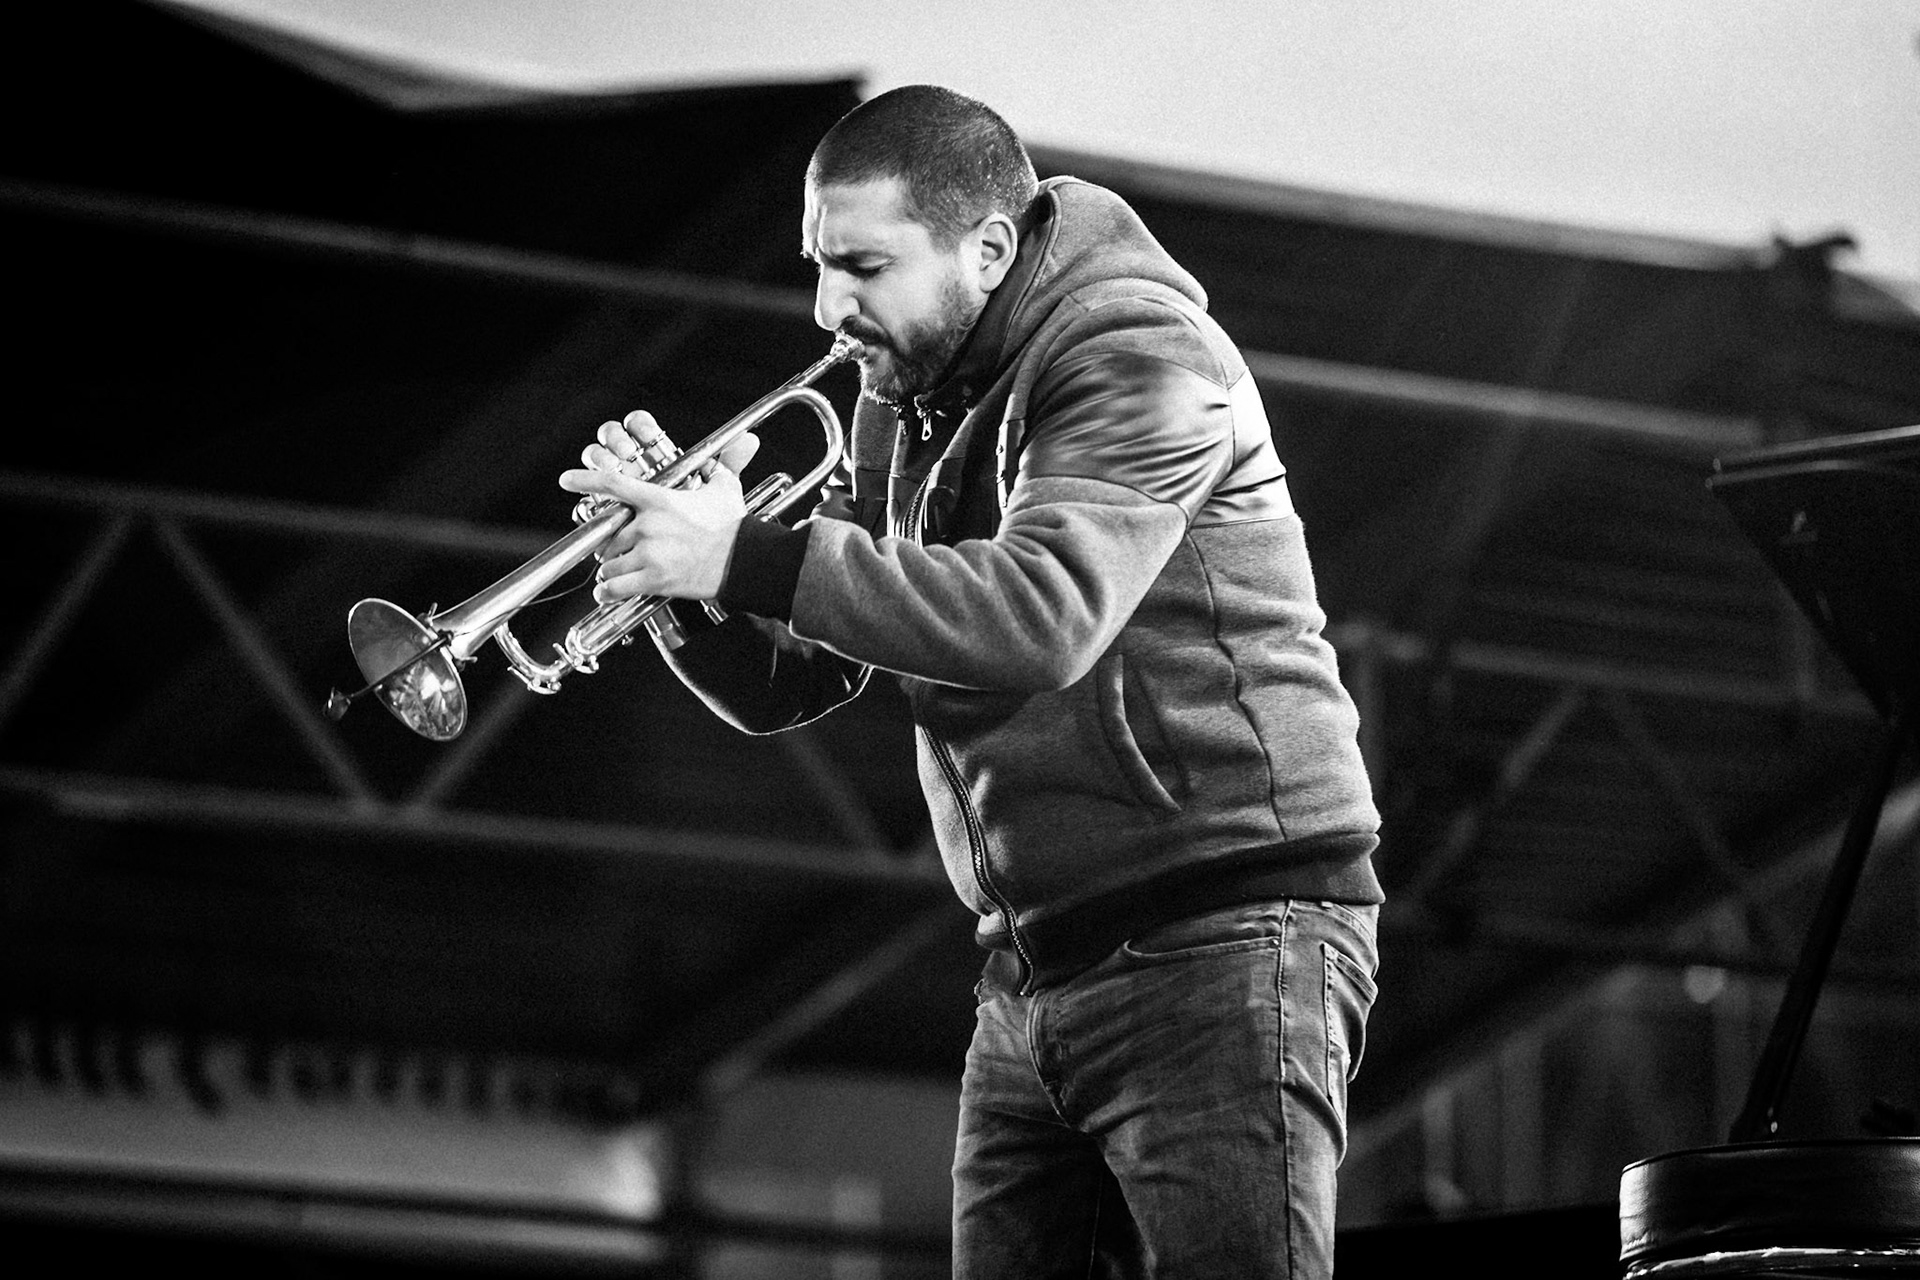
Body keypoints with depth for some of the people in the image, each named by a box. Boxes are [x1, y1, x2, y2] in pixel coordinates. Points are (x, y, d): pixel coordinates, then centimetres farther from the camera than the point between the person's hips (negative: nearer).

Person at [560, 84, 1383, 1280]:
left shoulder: (1136, 355, -12)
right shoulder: (904, 406, 14)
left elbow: (1042, 615, -29)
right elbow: (786, 686, 12)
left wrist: (750, 559, -28)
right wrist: (685, 560, -9)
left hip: (1219, 941, -8)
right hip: (1036, 967, 8)